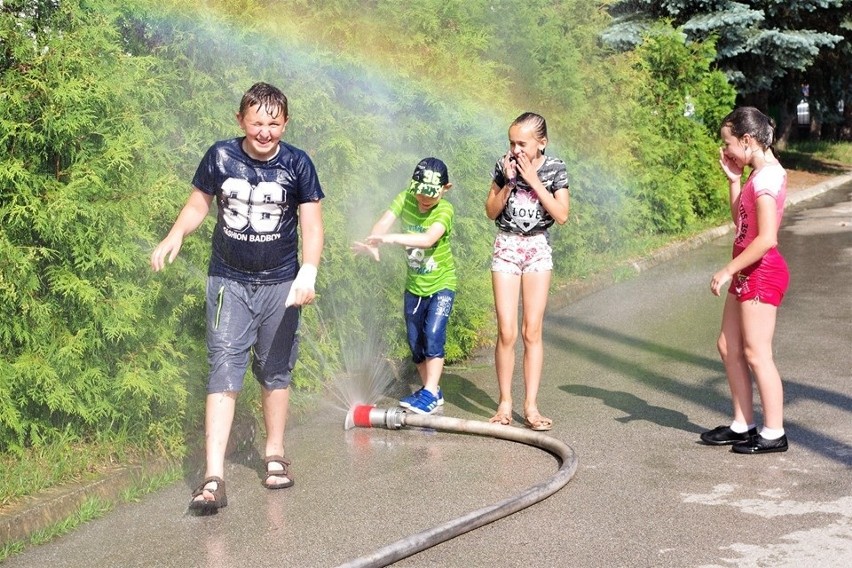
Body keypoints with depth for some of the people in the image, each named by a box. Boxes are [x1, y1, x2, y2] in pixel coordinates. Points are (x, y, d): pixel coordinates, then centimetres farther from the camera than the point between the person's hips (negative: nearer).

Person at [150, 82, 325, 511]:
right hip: (228, 282, -1)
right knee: (223, 370, -9)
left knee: (276, 371, 12)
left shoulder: (297, 164, -7)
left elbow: (311, 223, -8)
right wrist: (175, 236, -13)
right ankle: (214, 477, -14)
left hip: (279, 284, 1)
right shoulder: (220, 157, -5)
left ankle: (275, 455, 30)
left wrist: (308, 272, -23)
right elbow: (199, 202, 6)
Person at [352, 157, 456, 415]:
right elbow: (383, 223, -26)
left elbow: (428, 239, -39)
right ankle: (431, 390, 25)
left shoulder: (444, 210, -21)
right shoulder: (405, 199, -10)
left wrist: (391, 238, -51)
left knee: (433, 335, -18)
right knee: (414, 342, 10)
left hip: (441, 284, -5)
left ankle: (430, 393, -12)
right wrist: (372, 243, -48)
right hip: (414, 285, 5)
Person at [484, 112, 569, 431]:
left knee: (532, 331, -2)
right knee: (506, 332, -5)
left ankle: (531, 405, 3)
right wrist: (508, 183, -12)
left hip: (538, 249, 0)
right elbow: (491, 212, 3)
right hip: (506, 248, 0)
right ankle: (505, 402, 5)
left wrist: (534, 181, -15)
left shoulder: (555, 169, -3)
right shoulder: (504, 166, -1)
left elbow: (562, 215, -11)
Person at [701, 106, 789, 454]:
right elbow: (740, 221, 18)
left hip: (762, 272, -10)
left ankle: (774, 433, 5)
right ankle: (743, 424, 22)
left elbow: (766, 238, -25)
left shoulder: (767, 176, -19)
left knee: (755, 353, -4)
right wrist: (733, 178, 10)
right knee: (728, 347, 13)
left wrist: (728, 270, -19)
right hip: (746, 274, 10)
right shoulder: (758, 173, 11)